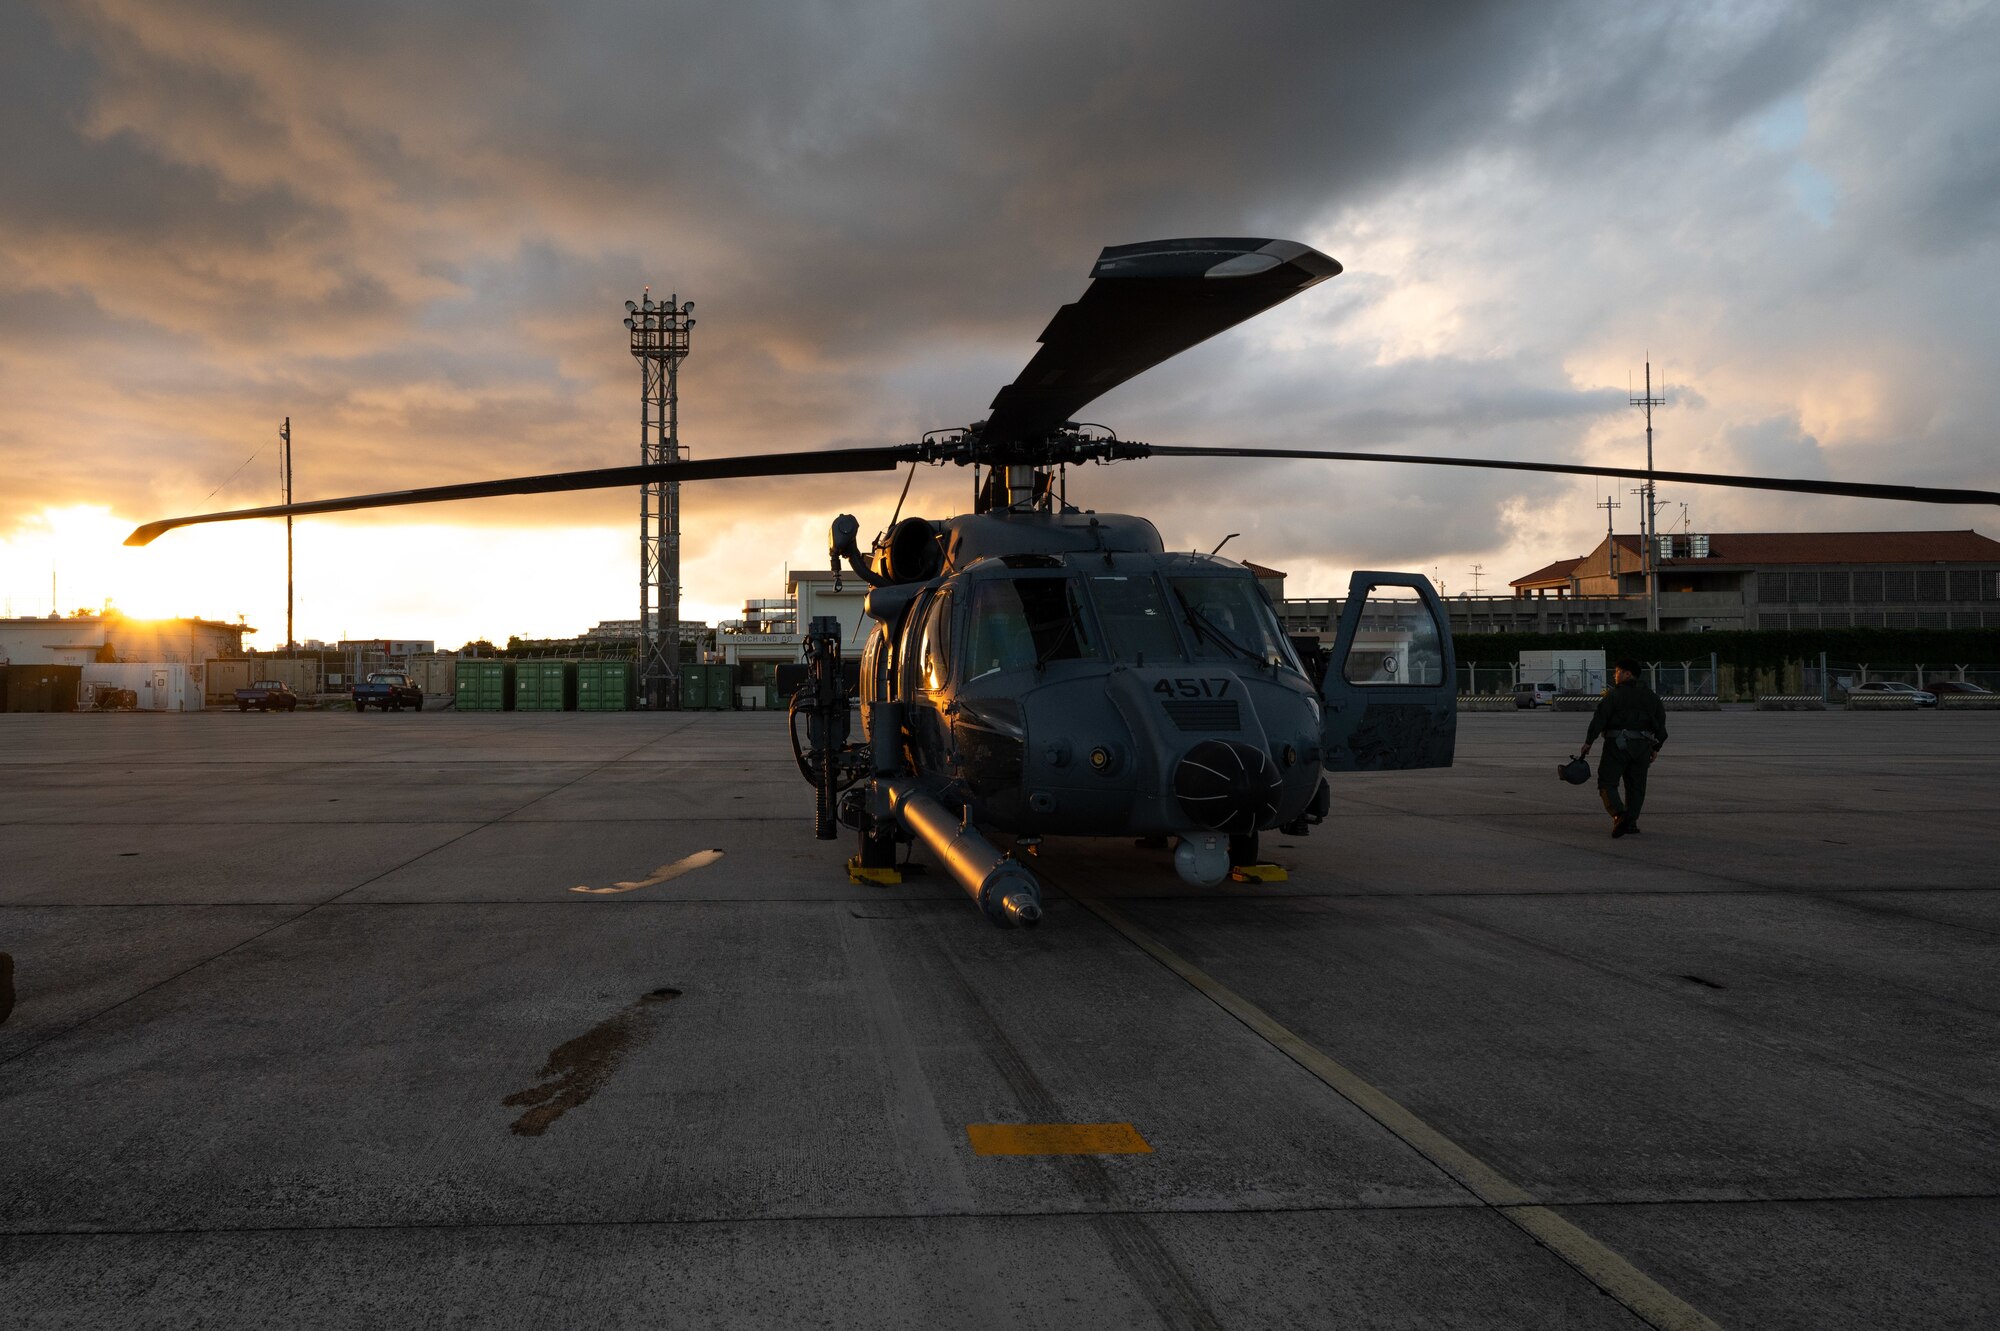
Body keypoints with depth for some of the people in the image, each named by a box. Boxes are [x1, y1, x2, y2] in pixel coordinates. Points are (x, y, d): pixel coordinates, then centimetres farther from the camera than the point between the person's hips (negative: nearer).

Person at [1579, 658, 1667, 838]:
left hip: (1617, 744, -5)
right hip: (1642, 746, 5)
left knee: (1607, 783, -2)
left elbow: (1599, 719, -12)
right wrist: (1656, 748, 18)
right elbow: (1661, 723, 14)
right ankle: (1630, 823, 8)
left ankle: (1619, 814, -22)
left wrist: (1588, 742, -8)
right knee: (1636, 786, 12)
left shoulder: (1614, 694, -5)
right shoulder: (1651, 696, 13)